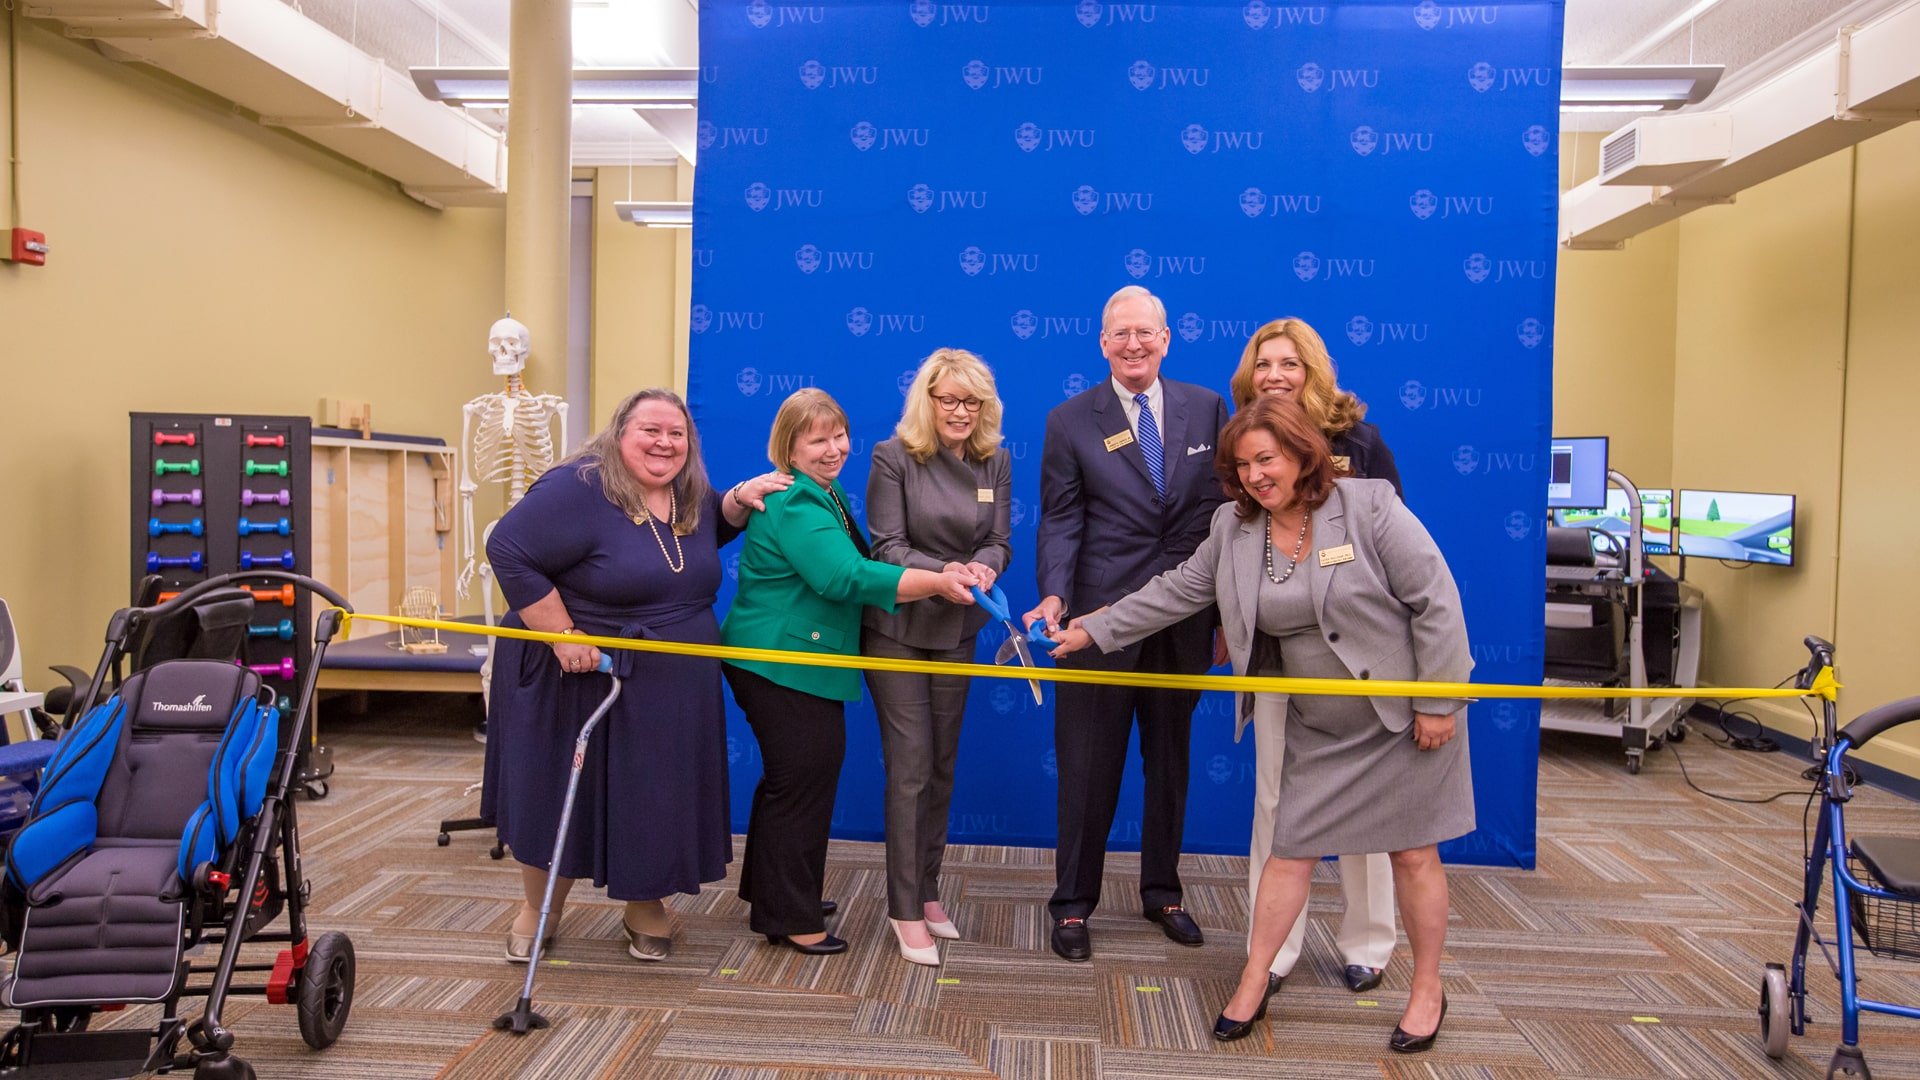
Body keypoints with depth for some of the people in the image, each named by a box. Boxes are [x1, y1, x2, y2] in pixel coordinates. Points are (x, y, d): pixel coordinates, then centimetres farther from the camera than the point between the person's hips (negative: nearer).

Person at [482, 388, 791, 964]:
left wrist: (739, 499, 0)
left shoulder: (692, 497, 2)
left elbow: (713, 529, 23)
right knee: (557, 795, 10)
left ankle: (645, 907, 35)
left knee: (655, 801, 13)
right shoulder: (578, 489, -20)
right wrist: (563, 635, -23)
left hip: (675, 690, 5)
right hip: (581, 678, -5)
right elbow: (508, 551, -22)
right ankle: (539, 908, 34)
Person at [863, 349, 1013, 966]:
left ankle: (927, 891, 28)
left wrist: (983, 567, -23)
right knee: (911, 767, -5)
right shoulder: (894, 458, -11)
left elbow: (999, 542, 0)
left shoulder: (995, 461, 1)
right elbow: (887, 548, -15)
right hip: (896, 628, -5)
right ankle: (906, 910, 6)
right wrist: (943, 571, -32)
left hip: (957, 631, 5)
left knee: (942, 766, 13)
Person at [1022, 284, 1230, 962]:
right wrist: (1054, 594, -21)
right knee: (1088, 765, 5)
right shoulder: (1070, 421, -1)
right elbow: (1061, 520, -5)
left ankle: (1161, 891, 34)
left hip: (1185, 618, 3)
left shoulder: (1207, 408, 4)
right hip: (1102, 615, -2)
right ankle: (1073, 904, 20)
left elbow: (1228, 507, 6)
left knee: (1171, 760, 16)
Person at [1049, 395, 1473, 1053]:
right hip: (1317, 727, 4)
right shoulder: (1234, 528, -2)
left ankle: (1427, 991, 26)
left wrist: (1438, 702, -15)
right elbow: (1177, 592, 6)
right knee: (1290, 848, 8)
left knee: (1412, 852, 6)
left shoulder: (1369, 506, -17)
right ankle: (1255, 982, 21)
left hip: (1405, 716, -4)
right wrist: (1093, 631, 3)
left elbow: (1435, 600, -15)